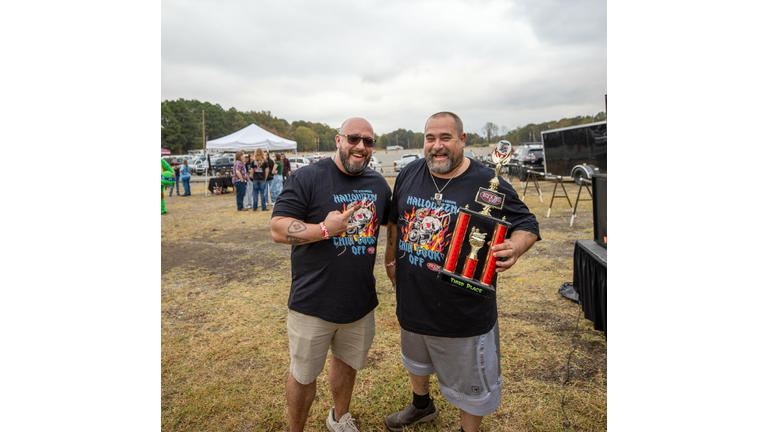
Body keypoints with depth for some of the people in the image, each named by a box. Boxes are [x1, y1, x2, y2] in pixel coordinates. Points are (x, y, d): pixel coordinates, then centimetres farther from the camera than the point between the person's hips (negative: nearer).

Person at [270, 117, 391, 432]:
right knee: (303, 374, 14)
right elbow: (277, 228, -18)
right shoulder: (308, 178, -13)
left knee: (347, 362, 25)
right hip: (314, 303, -5)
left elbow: (392, 220, 21)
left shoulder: (379, 184, 4)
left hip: (361, 300, 5)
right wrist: (325, 229, -28)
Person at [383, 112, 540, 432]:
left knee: (469, 383, 15)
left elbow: (527, 225, -11)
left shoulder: (487, 183, -16)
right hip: (412, 298, 6)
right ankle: (421, 406, 61)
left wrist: (515, 247, -31)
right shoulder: (409, 174, -1)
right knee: (415, 359, 31)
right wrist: (391, 259, 17)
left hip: (464, 309, -5)